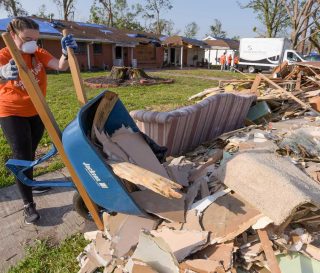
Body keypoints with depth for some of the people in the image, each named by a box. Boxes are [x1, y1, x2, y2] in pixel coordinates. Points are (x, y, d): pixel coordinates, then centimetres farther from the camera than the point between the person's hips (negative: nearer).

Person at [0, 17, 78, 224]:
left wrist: (67, 53, -41)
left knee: (31, 153, 18)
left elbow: (61, 66, -21)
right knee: (22, 156, -4)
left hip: (37, 112, 4)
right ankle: (28, 205, 6)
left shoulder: (39, 54, -5)